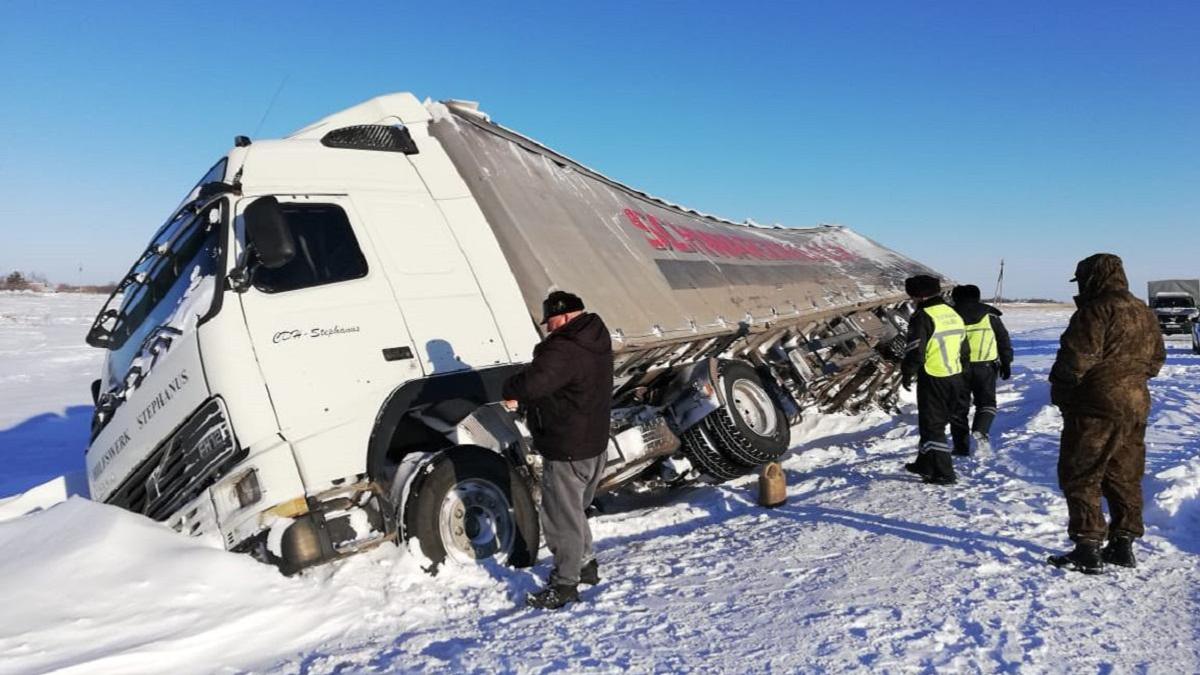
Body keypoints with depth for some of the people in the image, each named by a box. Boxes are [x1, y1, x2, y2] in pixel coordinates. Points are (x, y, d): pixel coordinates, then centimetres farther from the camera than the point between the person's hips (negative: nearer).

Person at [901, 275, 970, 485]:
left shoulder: (923, 316, -15)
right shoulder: (954, 314, 11)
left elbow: (915, 351, -19)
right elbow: (964, 350, 17)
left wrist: (907, 374, -4)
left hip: (932, 380, -8)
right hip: (955, 378, 8)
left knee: (932, 426, 1)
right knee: (937, 423, 20)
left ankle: (943, 473, 3)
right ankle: (925, 464, 32)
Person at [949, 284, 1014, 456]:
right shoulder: (989, 314, 6)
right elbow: (1004, 339, 8)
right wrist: (1006, 363, 15)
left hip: (958, 367, 0)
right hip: (985, 366, 0)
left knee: (959, 407, 8)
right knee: (986, 402, 13)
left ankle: (961, 447, 9)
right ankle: (980, 431, -14)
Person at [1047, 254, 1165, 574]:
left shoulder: (1095, 311, -15)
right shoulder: (1144, 313, 14)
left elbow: (1076, 358, -21)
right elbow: (1155, 359, 21)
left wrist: (1060, 388, -6)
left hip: (1096, 406, -9)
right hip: (1135, 405, 9)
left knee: (1080, 476, -2)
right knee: (1124, 477, 15)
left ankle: (1088, 549, -3)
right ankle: (1123, 545, 22)